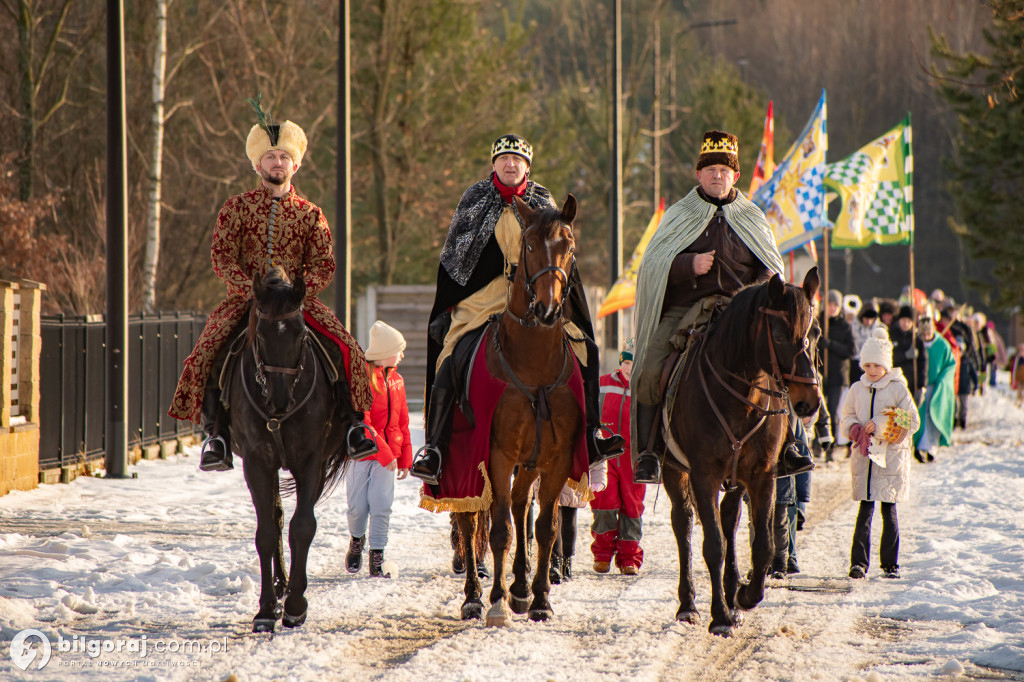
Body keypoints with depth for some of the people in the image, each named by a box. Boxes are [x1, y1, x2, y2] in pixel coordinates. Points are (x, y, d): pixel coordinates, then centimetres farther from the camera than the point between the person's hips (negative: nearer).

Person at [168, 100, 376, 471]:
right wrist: (250, 290, -16)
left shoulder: (310, 214, 10)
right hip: (245, 298, -1)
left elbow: (323, 266, 5)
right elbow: (222, 257, -1)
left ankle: (353, 423, -11)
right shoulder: (237, 207, 7)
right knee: (211, 352, -25)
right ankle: (215, 434, -16)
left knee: (342, 347, -22)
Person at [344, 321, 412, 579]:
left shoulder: (396, 380, 10)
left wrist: (405, 458, 12)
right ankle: (356, 541, 31)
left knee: (382, 505, -6)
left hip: (388, 454, 4)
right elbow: (361, 422, -17)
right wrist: (385, 454, -20)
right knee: (358, 506, 1)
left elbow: (402, 422, 16)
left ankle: (376, 561, -3)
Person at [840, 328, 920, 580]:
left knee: (889, 510, 3)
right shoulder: (857, 389, 9)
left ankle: (890, 564, 12)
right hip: (864, 456, 2)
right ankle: (859, 562, -8)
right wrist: (854, 429, -6)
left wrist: (879, 425, -14)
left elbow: (912, 422, -5)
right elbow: (846, 417, 17)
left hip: (891, 456, -2)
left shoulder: (898, 389, -2)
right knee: (865, 510, -4)